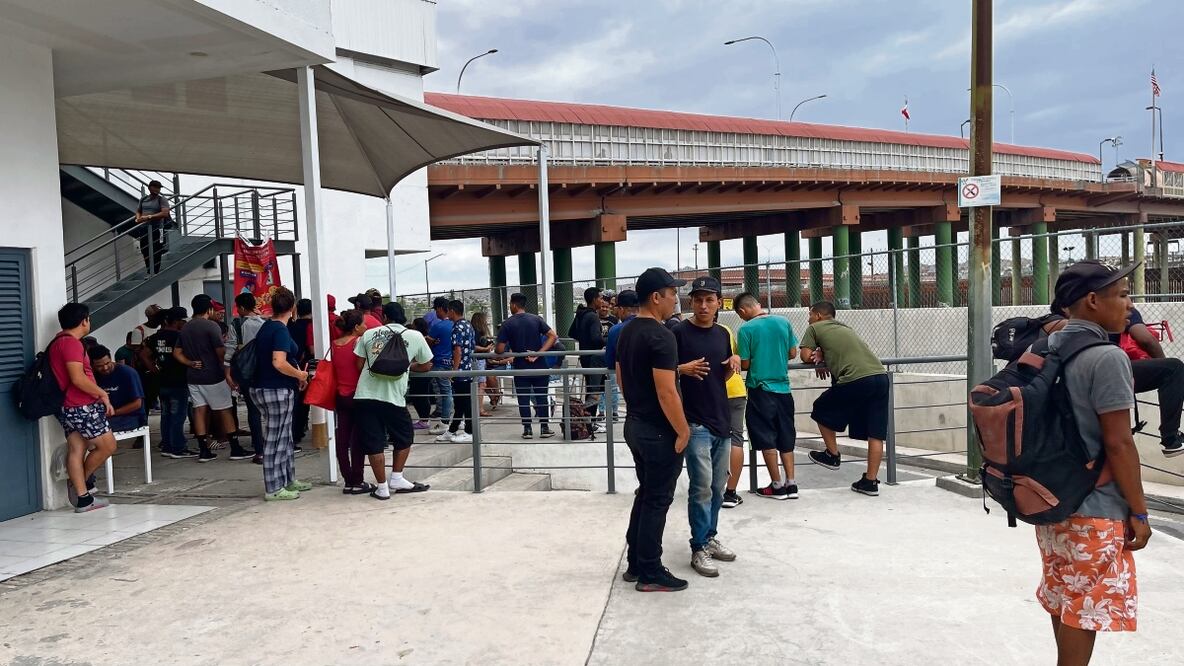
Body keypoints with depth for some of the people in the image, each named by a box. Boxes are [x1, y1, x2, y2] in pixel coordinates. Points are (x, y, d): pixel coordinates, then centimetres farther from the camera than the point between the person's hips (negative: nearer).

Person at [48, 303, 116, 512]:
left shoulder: (59, 342, 18)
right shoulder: (71, 343, -15)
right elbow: (78, 379, -23)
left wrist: (100, 397, 17)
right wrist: (102, 394, -10)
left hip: (69, 408, 10)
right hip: (81, 407, -10)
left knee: (76, 451, 7)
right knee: (107, 446, 0)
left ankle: (83, 498, 9)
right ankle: (80, 482, 13)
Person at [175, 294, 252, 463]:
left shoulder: (185, 328, 10)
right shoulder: (211, 326, -12)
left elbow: (176, 353, 10)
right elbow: (221, 351, -16)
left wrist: (190, 363, 2)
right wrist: (223, 366, 1)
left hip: (193, 377, 6)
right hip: (213, 376, -6)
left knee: (200, 410, 6)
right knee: (225, 411, -1)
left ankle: (204, 451, 6)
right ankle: (235, 449, 1)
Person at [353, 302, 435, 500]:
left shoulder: (369, 334, 9)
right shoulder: (415, 336, 7)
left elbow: (359, 365, 10)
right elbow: (426, 366, 15)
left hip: (365, 395, 2)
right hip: (393, 396, -2)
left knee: (374, 444, 9)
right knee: (404, 438, 21)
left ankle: (382, 488, 15)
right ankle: (396, 479, 23)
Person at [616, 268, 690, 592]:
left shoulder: (626, 332, 8)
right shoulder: (661, 336, -21)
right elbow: (666, 392, -24)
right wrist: (682, 430, -15)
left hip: (635, 424, 9)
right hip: (659, 431, -9)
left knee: (645, 494, 18)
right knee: (657, 501, 1)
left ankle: (635, 564, 26)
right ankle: (650, 574, 11)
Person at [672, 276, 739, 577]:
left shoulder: (723, 334, 10)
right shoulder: (679, 332, -9)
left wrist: (734, 364, -2)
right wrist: (683, 369, -26)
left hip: (722, 420, 7)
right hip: (695, 423, -6)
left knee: (718, 486, 14)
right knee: (701, 486, -5)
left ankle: (710, 537, 28)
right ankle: (698, 548, 5)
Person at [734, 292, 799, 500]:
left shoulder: (746, 329, -12)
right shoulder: (783, 322, 1)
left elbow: (744, 364, -9)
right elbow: (793, 353, 8)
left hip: (760, 388, -4)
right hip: (783, 387, 5)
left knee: (766, 438, 5)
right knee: (785, 436, 13)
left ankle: (777, 486, 9)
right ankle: (791, 483, 14)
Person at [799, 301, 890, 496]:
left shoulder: (815, 328, 11)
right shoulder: (845, 328, 31)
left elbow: (805, 356, 9)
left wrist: (820, 357, 28)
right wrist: (824, 355, 20)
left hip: (856, 380, -7)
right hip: (881, 376, 7)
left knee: (822, 411, 18)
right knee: (875, 434, 9)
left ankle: (833, 455, 27)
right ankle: (870, 481, 12)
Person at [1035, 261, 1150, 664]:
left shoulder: (1046, 350, 5)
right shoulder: (1106, 358, -19)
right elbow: (1117, 444, -19)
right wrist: (1139, 511, -11)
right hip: (1093, 509, -8)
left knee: (1064, 595, 20)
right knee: (1086, 607, 4)